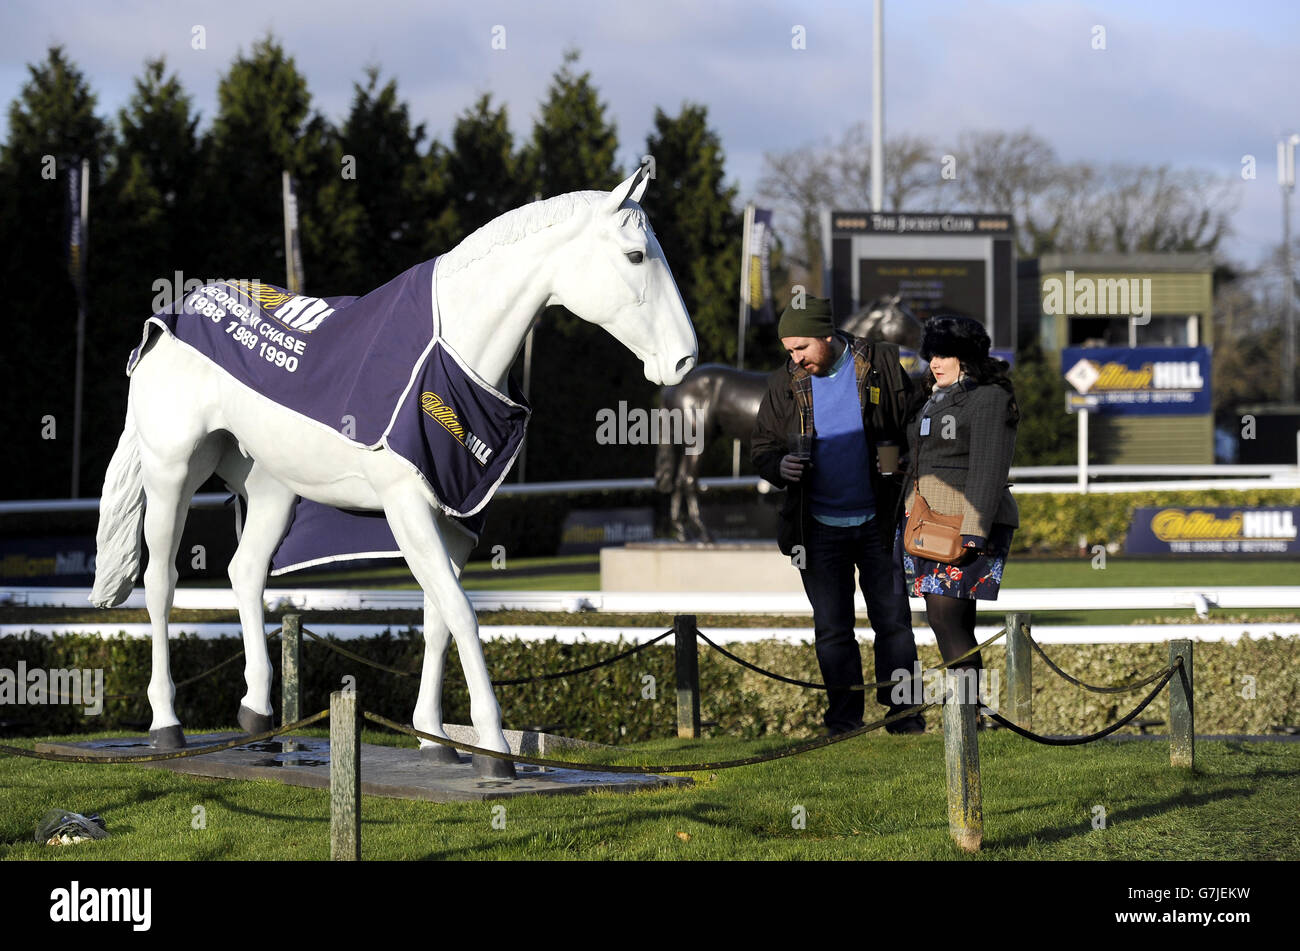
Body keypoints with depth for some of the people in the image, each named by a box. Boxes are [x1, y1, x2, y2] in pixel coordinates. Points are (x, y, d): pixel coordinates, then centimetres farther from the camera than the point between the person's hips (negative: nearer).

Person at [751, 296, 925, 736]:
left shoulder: (881, 366, -3)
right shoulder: (784, 384, 2)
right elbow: (761, 448, 9)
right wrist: (779, 466, -13)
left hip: (878, 521, -2)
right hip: (820, 529, 2)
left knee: (893, 622, 2)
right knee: (832, 630, 5)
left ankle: (903, 715, 11)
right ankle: (844, 723, 12)